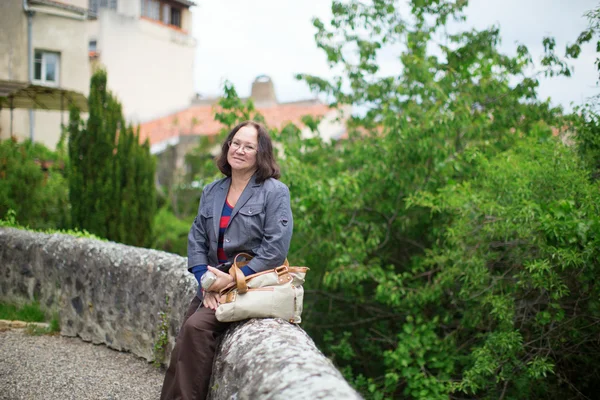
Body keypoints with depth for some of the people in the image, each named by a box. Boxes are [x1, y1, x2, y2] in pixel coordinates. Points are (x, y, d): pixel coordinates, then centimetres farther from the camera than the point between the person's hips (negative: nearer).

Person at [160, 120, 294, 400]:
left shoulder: (275, 192, -8)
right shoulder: (212, 192, 11)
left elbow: (276, 248, -16)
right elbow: (196, 239, 8)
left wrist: (234, 280, -18)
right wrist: (205, 281, -9)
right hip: (214, 286, 6)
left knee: (196, 327, -23)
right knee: (183, 346, -4)